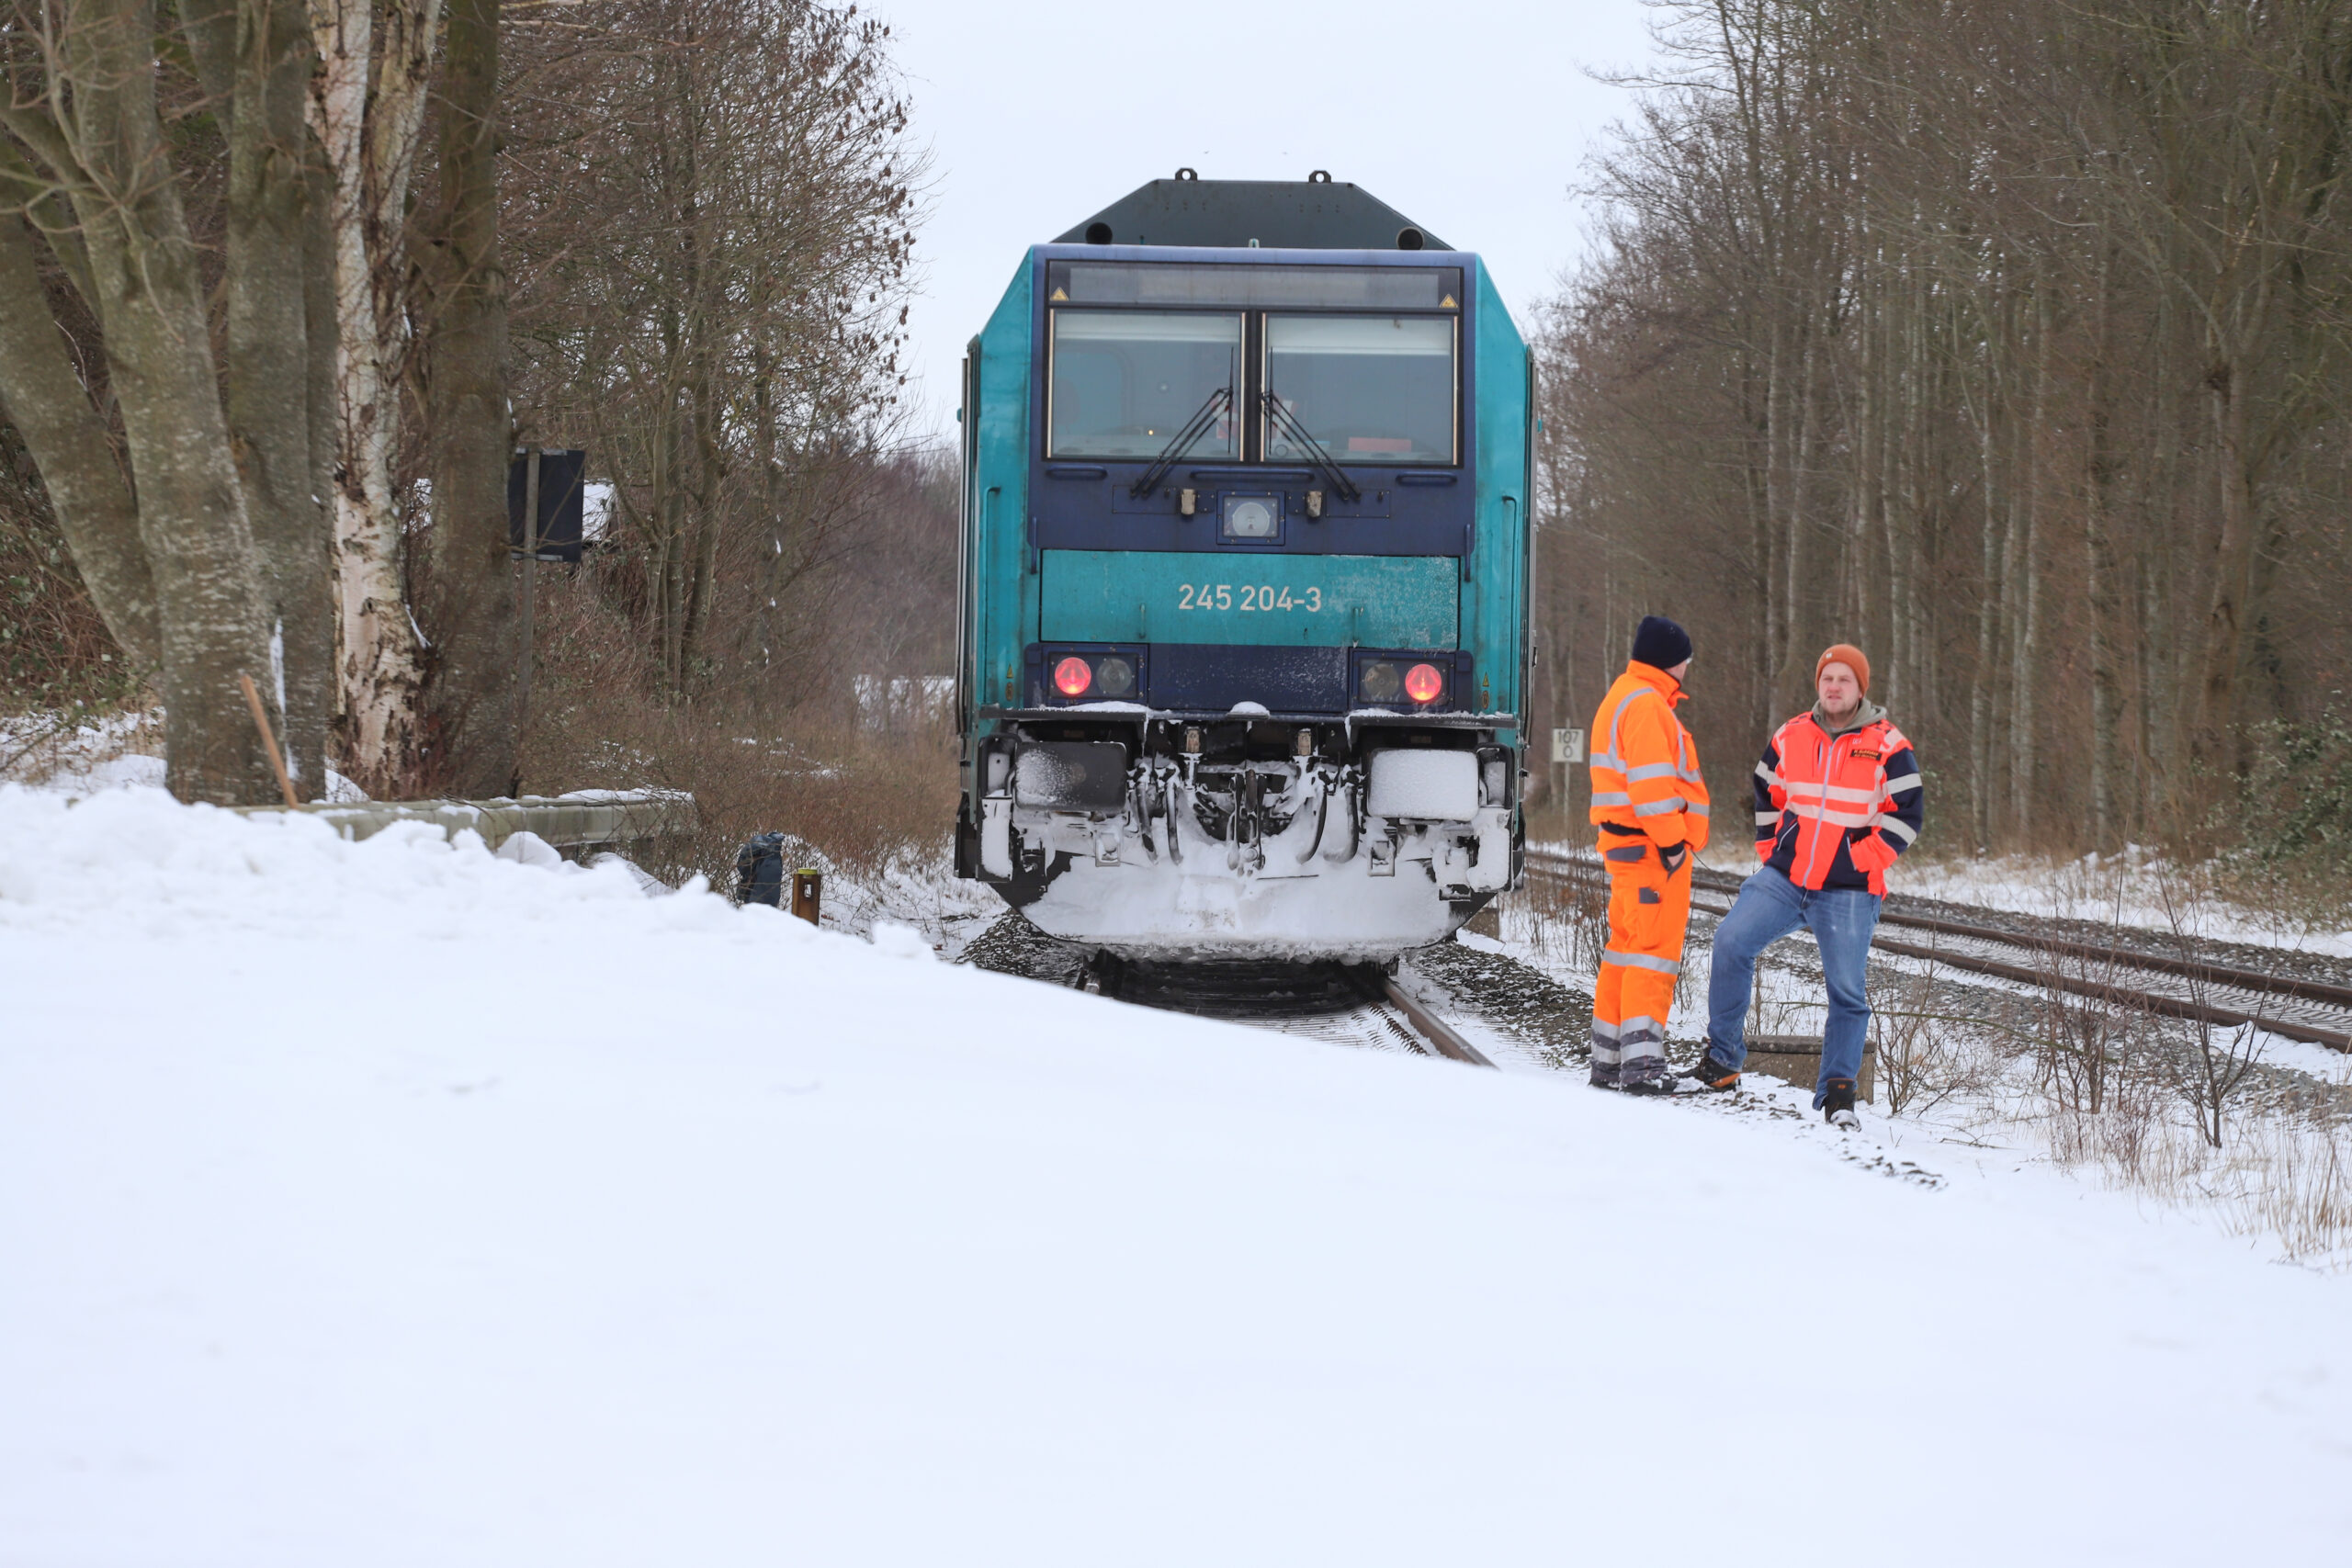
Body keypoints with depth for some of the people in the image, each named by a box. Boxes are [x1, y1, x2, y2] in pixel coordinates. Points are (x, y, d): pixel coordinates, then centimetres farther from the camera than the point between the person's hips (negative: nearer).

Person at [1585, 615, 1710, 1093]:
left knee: (1628, 945, 15)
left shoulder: (1623, 698, 21)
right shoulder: (1646, 704, -14)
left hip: (1625, 844, 11)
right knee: (1656, 948, -12)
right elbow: (1651, 780, -22)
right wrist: (1672, 842, -21)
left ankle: (1608, 1062, 19)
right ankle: (1642, 1062, -17)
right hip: (1651, 844, -11)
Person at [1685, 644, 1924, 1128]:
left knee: (1847, 992, -2)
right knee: (1731, 940, -17)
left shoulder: (1887, 747, -1)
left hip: (1849, 892, -2)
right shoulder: (1789, 738, 9)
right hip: (1784, 878, 2)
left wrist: (1863, 861, -7)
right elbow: (1765, 797, 21)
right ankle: (1723, 1058, -9)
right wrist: (1770, 853, 12)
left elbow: (1907, 812, -2)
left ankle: (1837, 1092, 9)